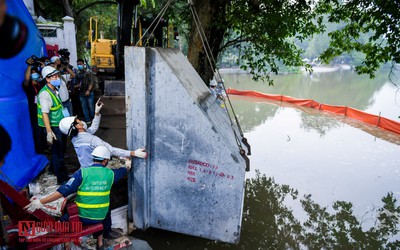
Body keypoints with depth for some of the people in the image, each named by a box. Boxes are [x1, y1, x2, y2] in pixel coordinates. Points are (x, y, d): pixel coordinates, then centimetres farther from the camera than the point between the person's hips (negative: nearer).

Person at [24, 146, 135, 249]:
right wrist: (127, 165, 38)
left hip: (82, 217, -2)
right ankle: (100, 240, 40)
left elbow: (63, 191, -20)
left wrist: (40, 202, -16)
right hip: (100, 217, 2)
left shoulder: (82, 173, -14)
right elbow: (122, 171, 15)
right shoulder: (110, 173, -6)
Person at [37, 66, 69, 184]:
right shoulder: (45, 94, -23)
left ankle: (53, 167, 45)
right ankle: (61, 177, 10)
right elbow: (45, 114, -29)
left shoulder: (55, 90, 7)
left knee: (58, 148, 24)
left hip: (58, 125, 9)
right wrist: (49, 132, -35)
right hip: (52, 127, -9)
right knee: (58, 151, -1)